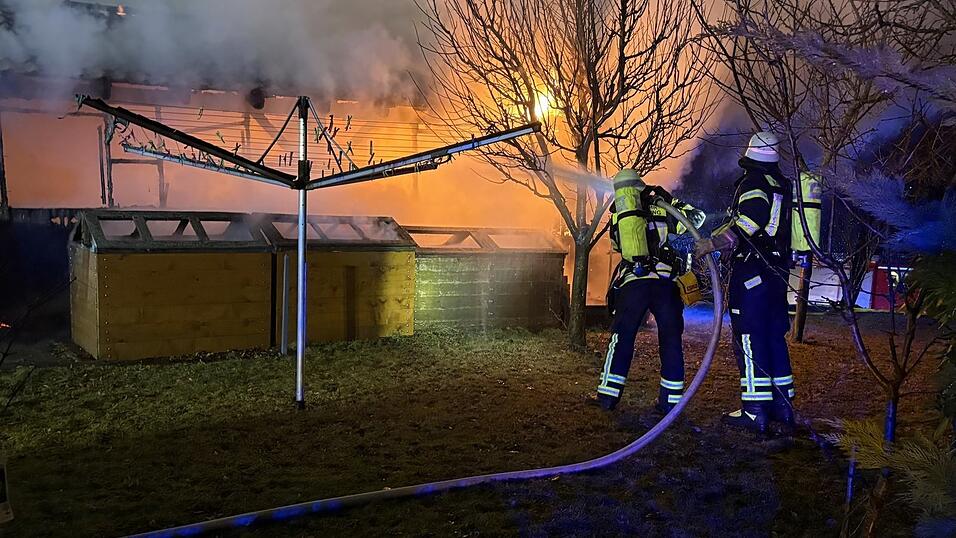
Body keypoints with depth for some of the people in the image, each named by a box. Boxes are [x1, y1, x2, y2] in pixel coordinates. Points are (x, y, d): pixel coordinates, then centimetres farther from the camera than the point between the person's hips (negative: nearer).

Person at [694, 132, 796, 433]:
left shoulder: (752, 183, -9)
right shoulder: (783, 186, 17)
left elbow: (746, 225, -25)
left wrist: (712, 244, -18)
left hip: (752, 271, -8)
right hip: (778, 271, 9)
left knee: (749, 340, -6)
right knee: (774, 337, 14)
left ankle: (755, 410, -5)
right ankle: (782, 404, 20)